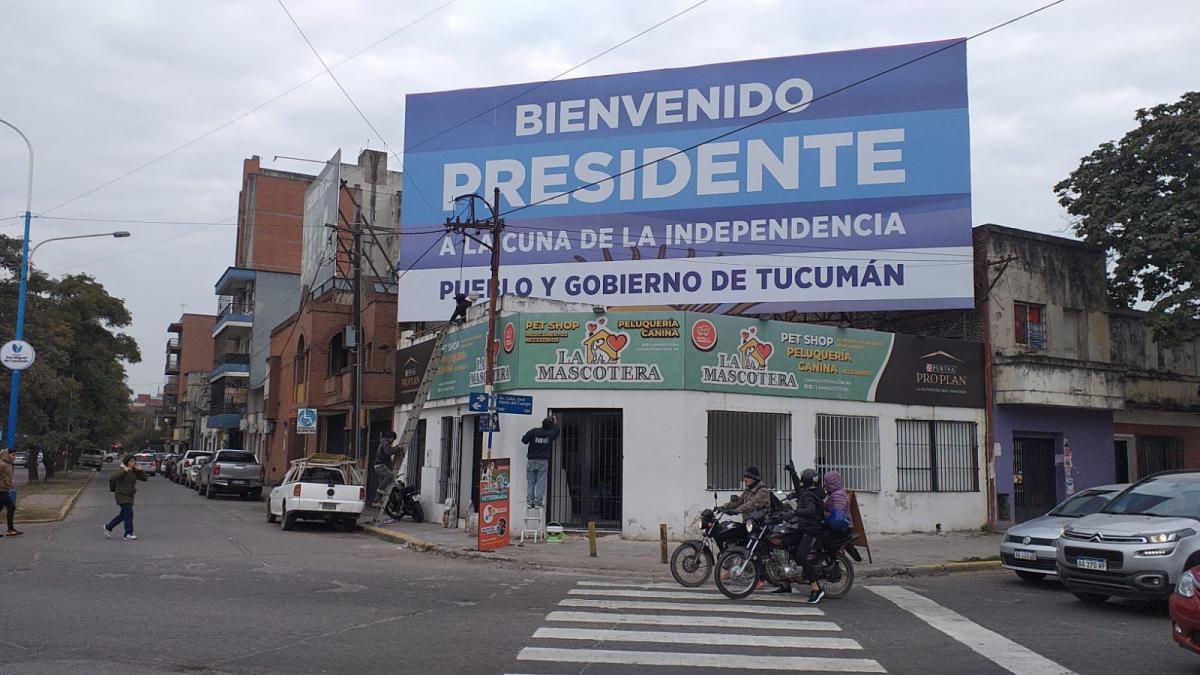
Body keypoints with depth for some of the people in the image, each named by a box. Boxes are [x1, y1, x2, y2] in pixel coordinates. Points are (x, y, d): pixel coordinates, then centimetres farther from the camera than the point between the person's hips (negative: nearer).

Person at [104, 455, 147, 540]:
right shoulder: (121, 471, -12)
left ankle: (108, 527, 33)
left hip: (130, 496, 8)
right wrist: (123, 470, -32)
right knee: (128, 513, -15)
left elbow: (144, 478, 7)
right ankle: (128, 534, -12)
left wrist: (139, 470, -7)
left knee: (123, 515, 15)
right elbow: (112, 479, -29)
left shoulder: (133, 472, 8)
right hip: (122, 496, -8)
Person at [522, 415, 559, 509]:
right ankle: (538, 502, 0)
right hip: (543, 461, -1)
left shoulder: (534, 431, -6)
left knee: (530, 482, 7)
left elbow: (524, 440, -5)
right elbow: (556, 430, 19)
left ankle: (529, 502, 6)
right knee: (541, 483, 2)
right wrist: (554, 422, 34)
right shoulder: (551, 434, -2)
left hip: (531, 460, 1)